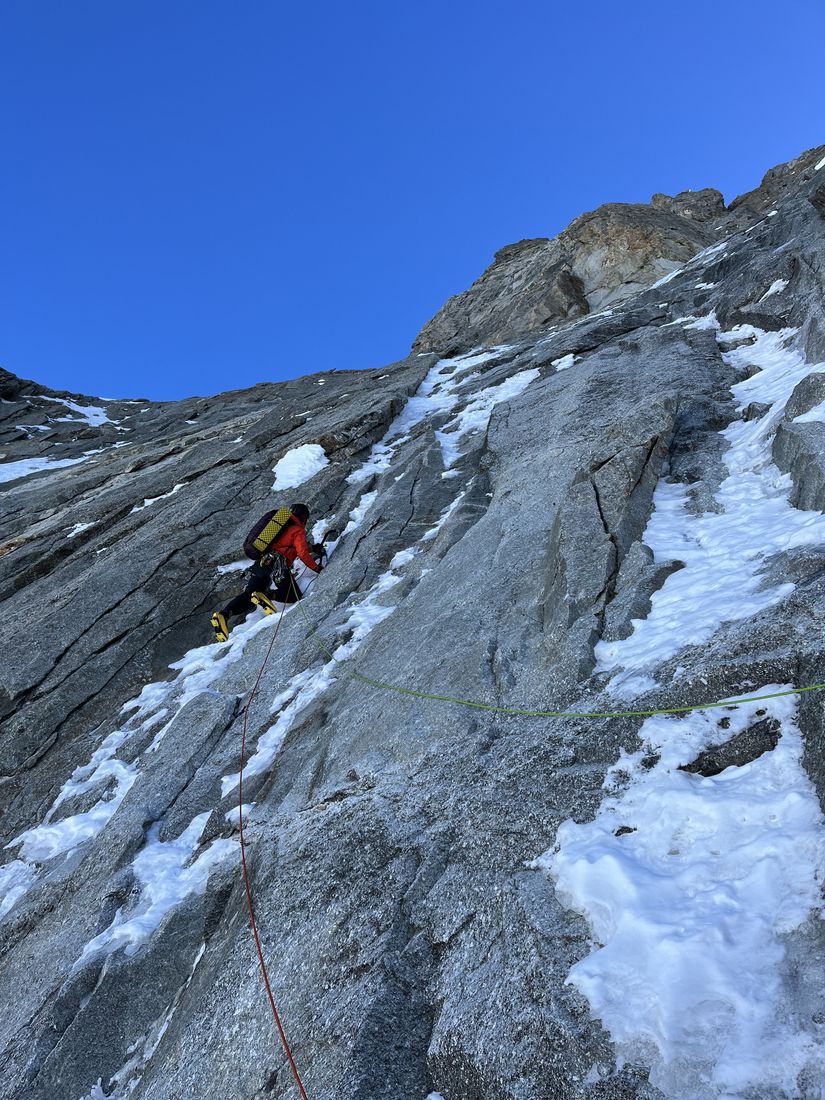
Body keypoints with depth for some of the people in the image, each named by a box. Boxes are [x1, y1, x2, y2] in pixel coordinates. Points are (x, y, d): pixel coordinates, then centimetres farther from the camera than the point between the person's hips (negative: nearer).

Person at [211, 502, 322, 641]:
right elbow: (303, 553, -6)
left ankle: (224, 614, -18)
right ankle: (266, 595, -25)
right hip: (276, 564, -7)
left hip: (260, 563, 7)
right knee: (295, 596, -2)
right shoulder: (298, 530, 5)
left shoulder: (282, 525, 30)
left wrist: (312, 548, 46)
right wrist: (316, 568, 4)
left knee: (248, 596, 5)